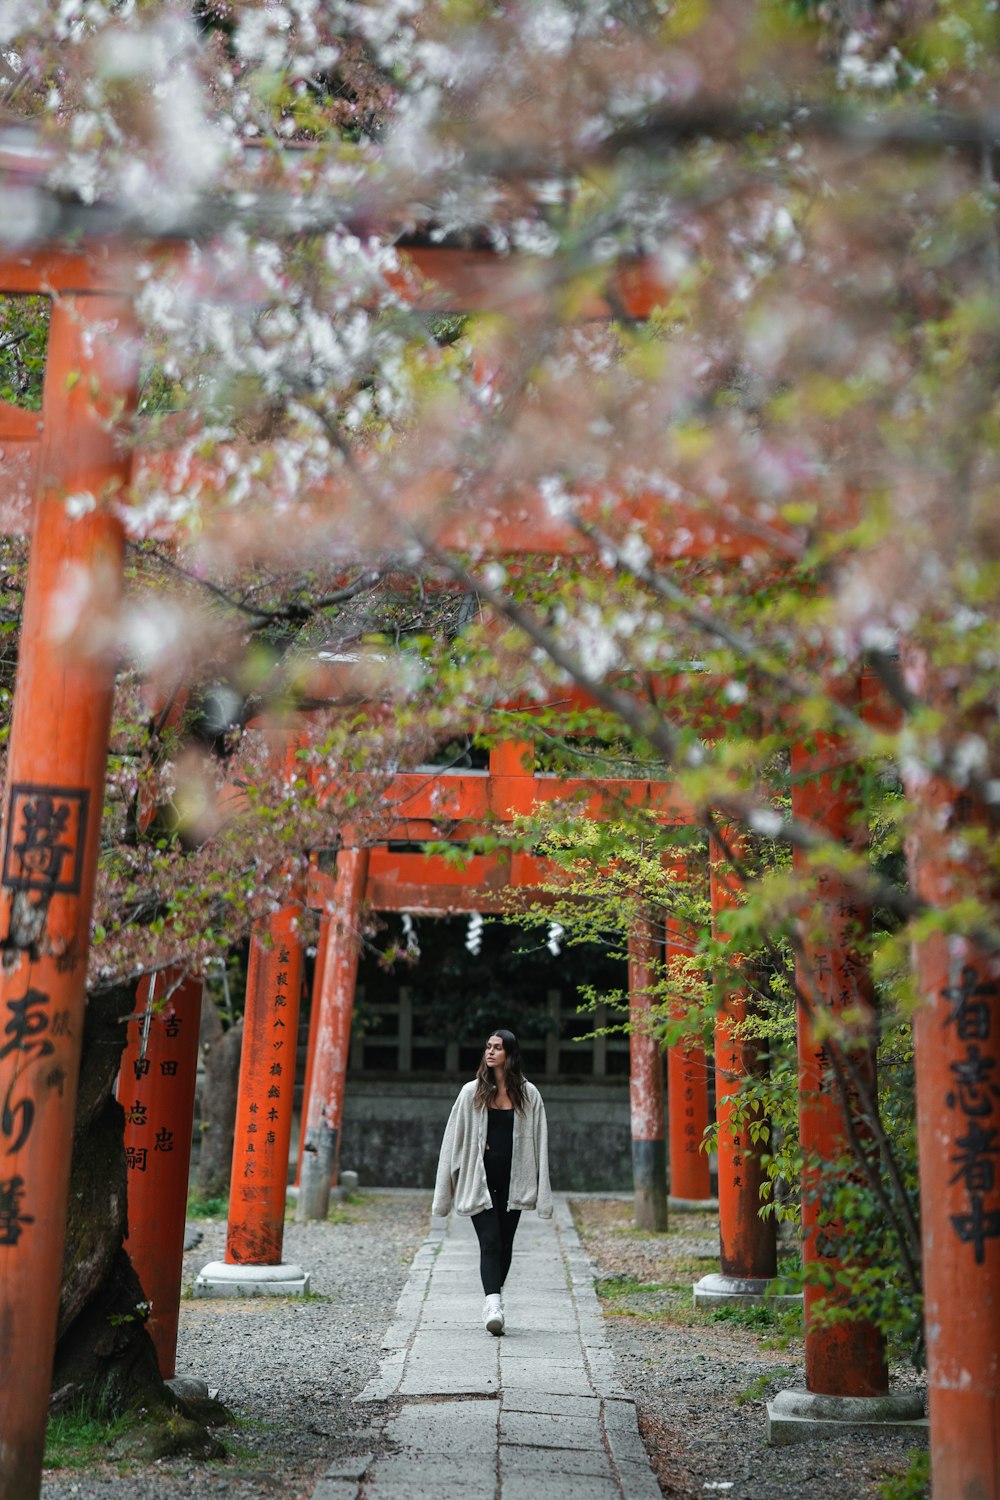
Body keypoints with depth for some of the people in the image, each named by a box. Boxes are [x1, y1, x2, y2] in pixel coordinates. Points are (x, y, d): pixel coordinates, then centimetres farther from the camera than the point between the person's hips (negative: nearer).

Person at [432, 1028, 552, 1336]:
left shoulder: (528, 1094, 4)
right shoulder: (472, 1092, 3)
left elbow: (538, 1143, 4)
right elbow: (455, 1138, 5)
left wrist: (541, 1191, -1)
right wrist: (448, 1185, 2)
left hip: (512, 1179, 2)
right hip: (480, 1177, -2)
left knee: (504, 1244, 8)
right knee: (490, 1241, -13)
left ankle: (492, 1304, 23)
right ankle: (493, 1304, -24)